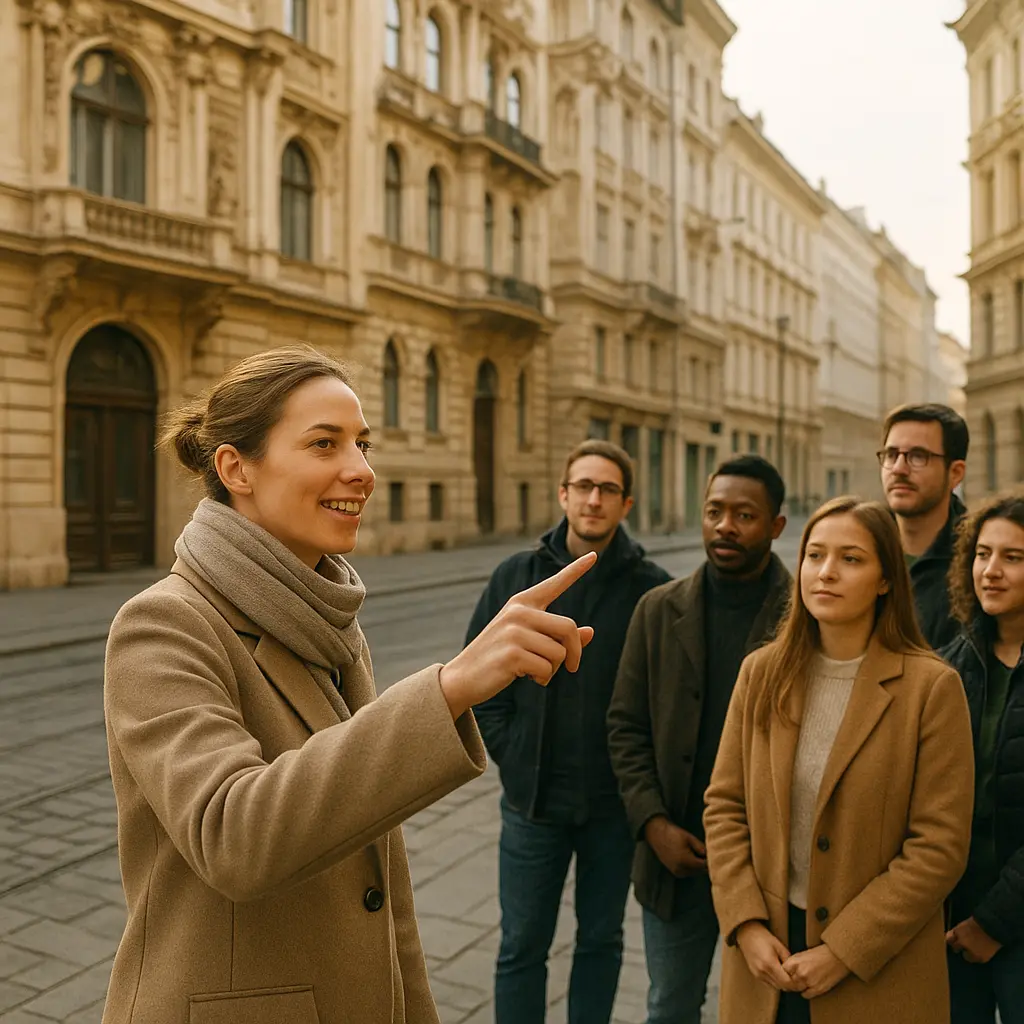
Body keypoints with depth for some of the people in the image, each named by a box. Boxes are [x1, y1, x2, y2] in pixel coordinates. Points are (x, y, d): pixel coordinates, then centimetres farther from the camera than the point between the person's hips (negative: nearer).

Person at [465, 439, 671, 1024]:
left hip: (615, 803, 0)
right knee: (522, 947, 12)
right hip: (533, 800, 1)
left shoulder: (652, 588, -8)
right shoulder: (516, 577, -2)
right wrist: (512, 752, -4)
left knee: (602, 940, 18)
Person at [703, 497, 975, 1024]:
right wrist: (746, 925, -8)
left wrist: (844, 951, -13)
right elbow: (723, 806, 1)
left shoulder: (931, 687, -11)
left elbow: (940, 847, -12)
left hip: (878, 971, -3)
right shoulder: (761, 673, -1)